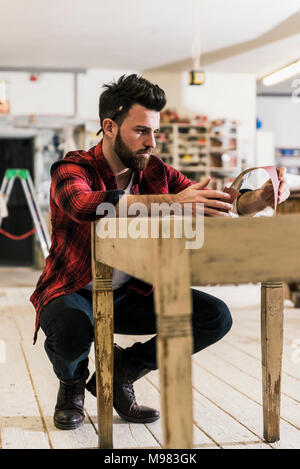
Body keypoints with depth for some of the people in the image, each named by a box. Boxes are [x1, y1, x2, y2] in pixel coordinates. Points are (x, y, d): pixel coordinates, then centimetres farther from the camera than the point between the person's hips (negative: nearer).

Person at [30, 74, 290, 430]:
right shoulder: (72, 169, -16)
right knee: (70, 327, -38)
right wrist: (170, 201, -50)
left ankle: (123, 368, 8)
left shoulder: (157, 173, -1)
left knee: (215, 318, -12)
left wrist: (261, 197, -27)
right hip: (74, 292, -4)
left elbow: (214, 206, -4)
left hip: (130, 294, 5)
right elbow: (84, 205, -40)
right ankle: (72, 382, 1)